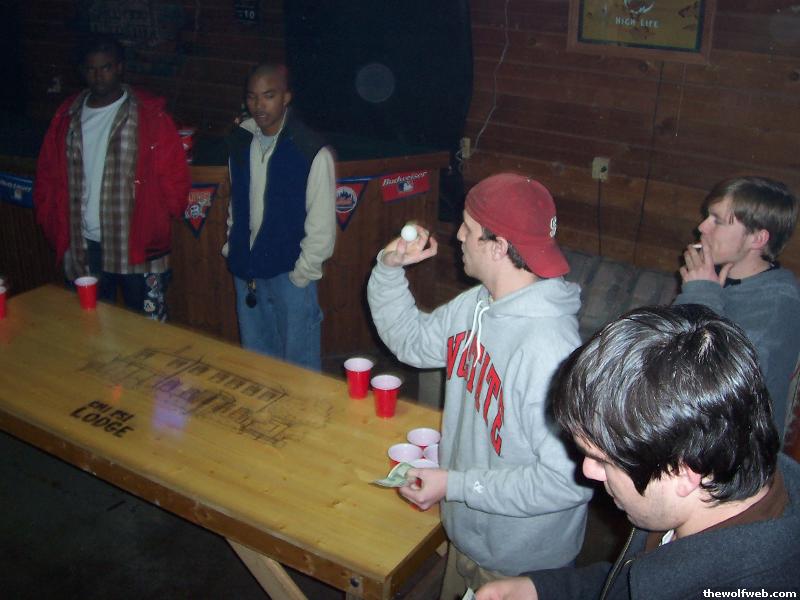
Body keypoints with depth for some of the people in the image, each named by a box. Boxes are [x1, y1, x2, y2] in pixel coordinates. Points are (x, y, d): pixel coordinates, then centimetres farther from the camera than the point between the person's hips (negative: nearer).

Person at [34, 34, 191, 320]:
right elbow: (48, 176, 13)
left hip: (138, 246, -4)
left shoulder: (149, 115, -5)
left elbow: (174, 175, -6)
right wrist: (54, 226, 6)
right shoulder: (68, 116, 7)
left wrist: (158, 224, -7)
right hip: (84, 246, 4)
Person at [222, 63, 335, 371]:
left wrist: (302, 273, -11)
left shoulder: (312, 152, -15)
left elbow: (322, 225, -12)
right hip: (246, 270, 5)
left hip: (290, 274, -5)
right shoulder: (240, 140, 2)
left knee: (298, 362, 7)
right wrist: (232, 248, 10)